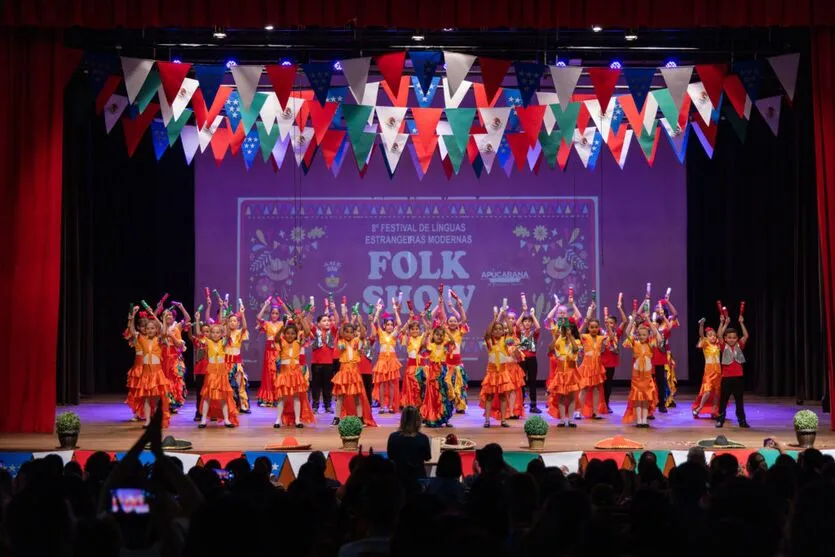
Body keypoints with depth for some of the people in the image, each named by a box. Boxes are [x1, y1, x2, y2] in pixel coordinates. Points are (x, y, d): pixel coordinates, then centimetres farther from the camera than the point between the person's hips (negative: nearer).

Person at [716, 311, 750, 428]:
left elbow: (746, 336, -6)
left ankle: (742, 420, 14)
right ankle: (720, 419, 14)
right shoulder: (724, 347, -1)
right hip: (726, 377, -1)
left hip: (738, 377, 1)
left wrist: (741, 323, -11)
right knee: (723, 399, 6)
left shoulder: (739, 346, 4)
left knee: (739, 400, 9)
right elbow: (719, 335, -13)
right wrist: (723, 323, -17)